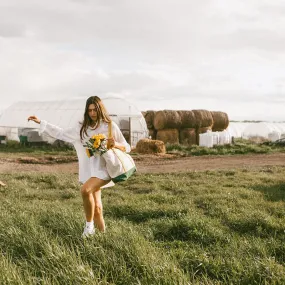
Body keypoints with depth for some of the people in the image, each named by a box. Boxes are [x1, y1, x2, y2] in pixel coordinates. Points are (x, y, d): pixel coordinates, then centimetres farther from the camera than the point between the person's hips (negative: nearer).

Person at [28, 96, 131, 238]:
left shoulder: (110, 126, -2)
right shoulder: (81, 128, 9)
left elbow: (127, 147, 1)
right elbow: (61, 133, 15)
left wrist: (115, 144, -20)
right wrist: (40, 122, 14)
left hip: (104, 168, -5)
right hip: (89, 170, 5)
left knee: (85, 190, -29)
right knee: (96, 207, 6)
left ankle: (89, 225, -10)